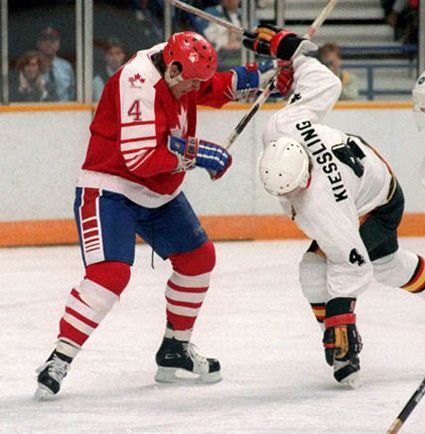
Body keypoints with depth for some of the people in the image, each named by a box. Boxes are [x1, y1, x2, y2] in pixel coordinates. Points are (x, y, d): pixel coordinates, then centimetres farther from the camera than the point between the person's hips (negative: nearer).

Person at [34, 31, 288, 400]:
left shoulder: (176, 66, -3)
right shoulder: (139, 85, -29)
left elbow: (210, 89, 19)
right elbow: (140, 158, -33)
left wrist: (256, 79, 2)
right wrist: (196, 153, -27)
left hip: (160, 195, 10)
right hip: (110, 189, -10)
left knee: (199, 258, 14)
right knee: (110, 273, -24)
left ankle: (175, 348, 29)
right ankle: (59, 361, -21)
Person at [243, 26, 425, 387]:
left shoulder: (321, 210, -44)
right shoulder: (282, 127, -32)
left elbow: (351, 264, -36)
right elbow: (326, 85, -18)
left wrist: (339, 318, -33)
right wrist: (287, 47, -9)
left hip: (378, 208, -8)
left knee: (317, 270, -16)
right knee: (386, 262, 26)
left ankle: (345, 350, -4)